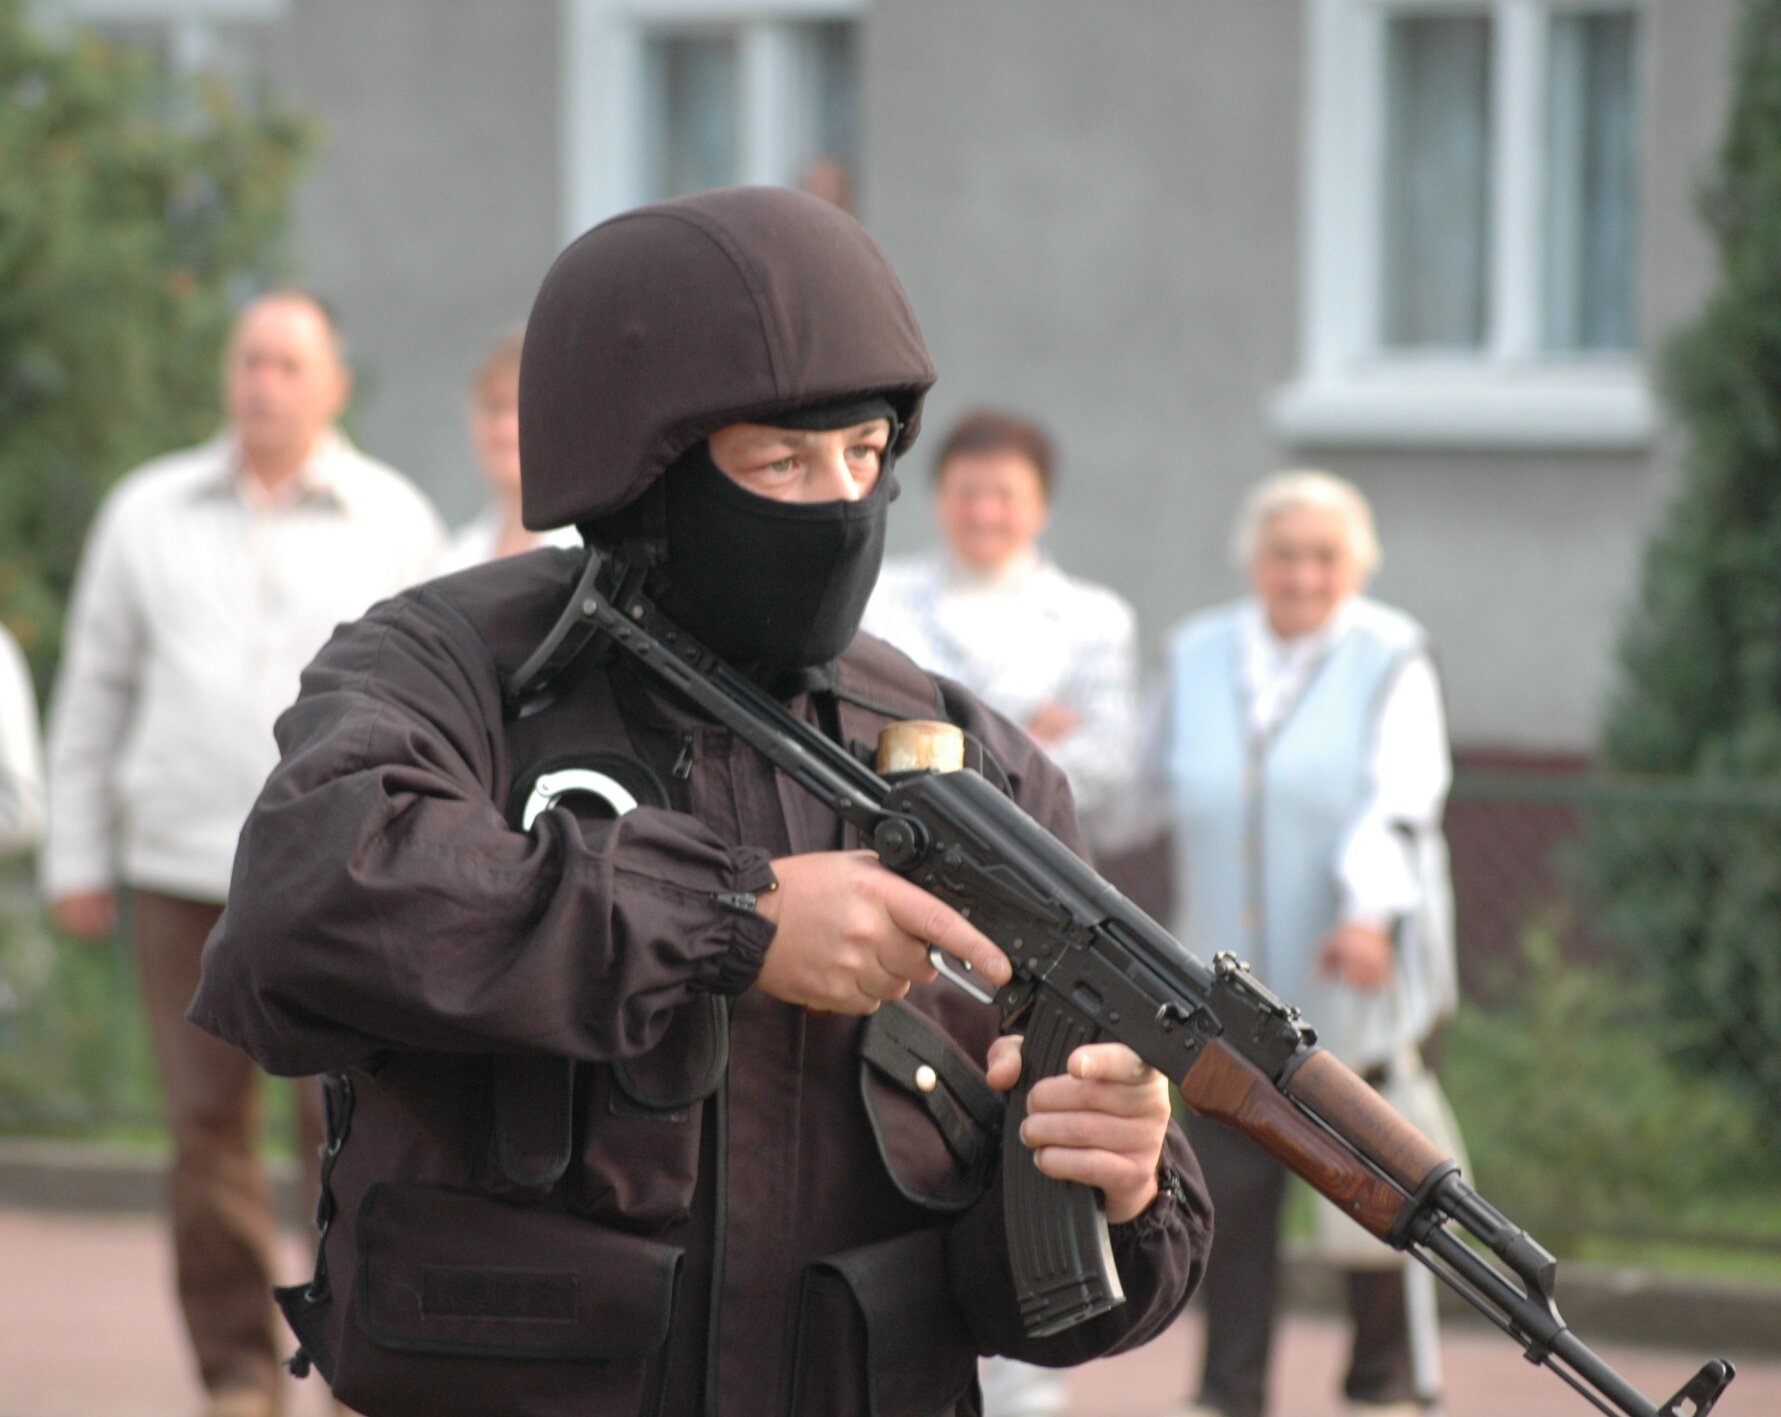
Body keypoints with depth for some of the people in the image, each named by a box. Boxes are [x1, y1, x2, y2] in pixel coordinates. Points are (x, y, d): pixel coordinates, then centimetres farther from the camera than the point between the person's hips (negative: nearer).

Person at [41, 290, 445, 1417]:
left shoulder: (396, 522, 6)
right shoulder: (149, 513, 9)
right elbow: (94, 692, 13)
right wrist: (77, 858, 10)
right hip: (182, 868, 2)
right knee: (209, 1126, -1)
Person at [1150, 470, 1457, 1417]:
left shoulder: (1390, 659, -4)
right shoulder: (1199, 655, 9)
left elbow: (1398, 796, -18)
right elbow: (1162, 784, 23)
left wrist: (1372, 911, -33)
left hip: (1360, 986, -3)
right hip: (1233, 983, 3)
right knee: (1230, 1191, -5)